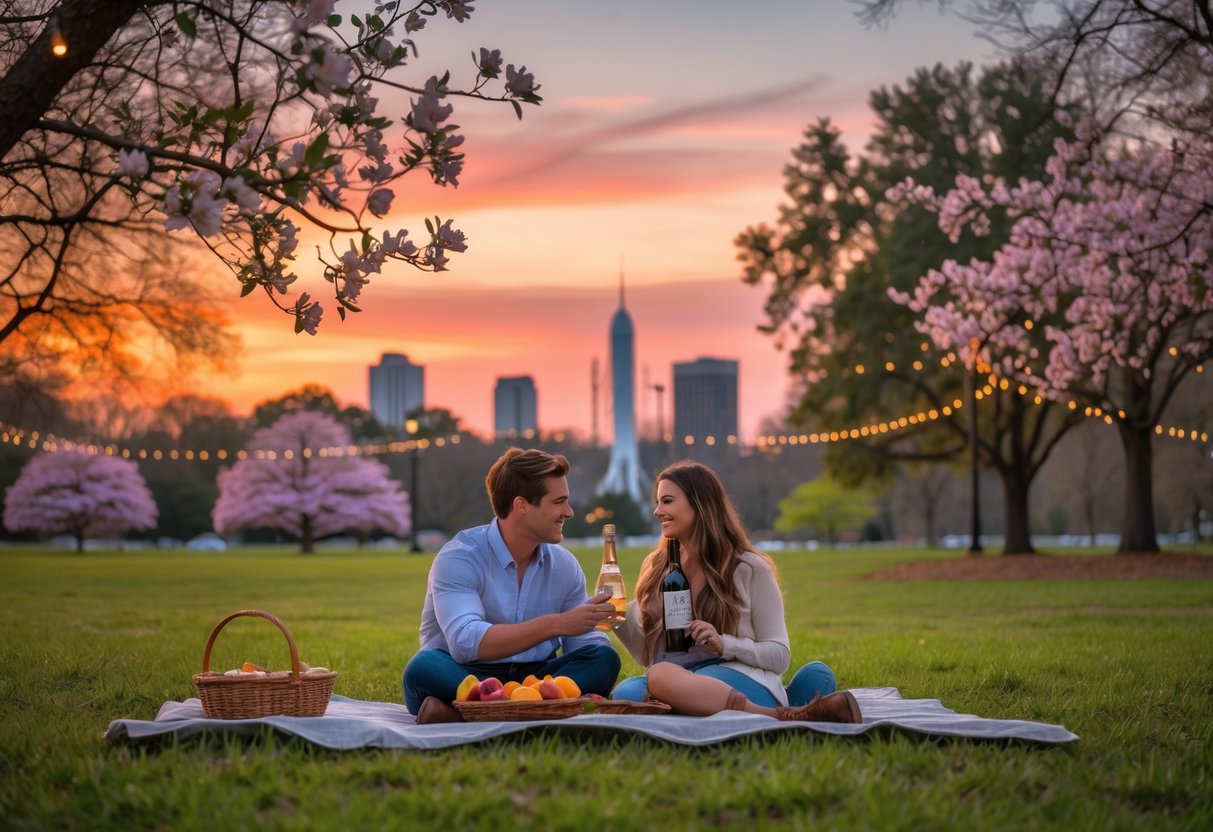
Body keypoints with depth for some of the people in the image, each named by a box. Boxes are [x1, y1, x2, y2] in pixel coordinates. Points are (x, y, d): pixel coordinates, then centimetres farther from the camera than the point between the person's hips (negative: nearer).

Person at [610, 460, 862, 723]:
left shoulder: (749, 569, 5)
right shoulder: (657, 568, 19)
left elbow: (779, 655, 4)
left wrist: (724, 645, -13)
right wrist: (620, 619, 1)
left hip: (742, 677, -5)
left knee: (661, 677, -40)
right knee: (627, 693, -36)